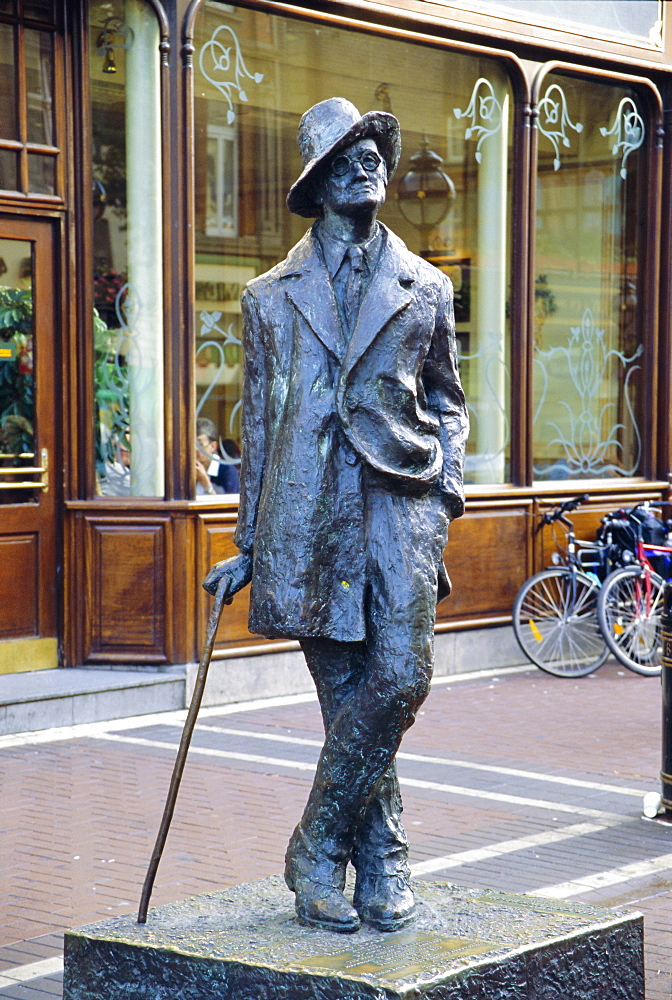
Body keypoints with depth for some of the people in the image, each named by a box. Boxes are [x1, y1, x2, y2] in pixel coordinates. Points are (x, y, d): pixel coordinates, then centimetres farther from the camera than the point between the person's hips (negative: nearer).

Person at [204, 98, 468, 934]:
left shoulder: (426, 290, 14)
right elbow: (258, 422, 15)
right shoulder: (271, 297, 13)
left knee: (401, 678, -14)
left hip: (400, 500, 0)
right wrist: (247, 546, 13)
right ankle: (382, 861, 12)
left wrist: (447, 487, 5)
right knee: (347, 695, 0)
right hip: (308, 512, 0)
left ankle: (318, 848, 2)